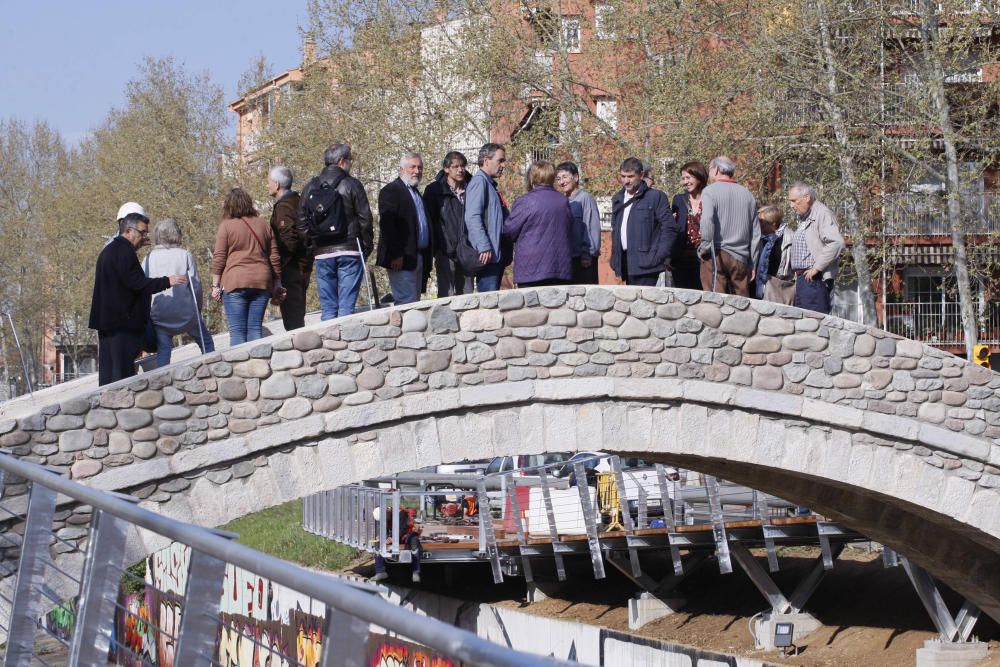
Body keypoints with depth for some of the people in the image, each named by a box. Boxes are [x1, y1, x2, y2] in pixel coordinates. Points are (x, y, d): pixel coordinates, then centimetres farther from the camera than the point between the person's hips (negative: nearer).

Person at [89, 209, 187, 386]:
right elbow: (137, 283, -19)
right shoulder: (124, 251, -12)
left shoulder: (108, 250, 21)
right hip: (123, 322, -10)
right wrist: (166, 281, -17)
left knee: (108, 374, 9)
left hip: (106, 322, 10)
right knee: (123, 371, -11)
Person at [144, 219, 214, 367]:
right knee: (206, 343, 12)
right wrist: (197, 310, 11)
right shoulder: (185, 255, -1)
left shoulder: (149, 258, 4)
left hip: (159, 313, 2)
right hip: (185, 310, -2)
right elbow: (196, 285, -2)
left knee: (162, 350, 4)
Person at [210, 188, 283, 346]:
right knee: (255, 328, 5)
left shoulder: (226, 226, -1)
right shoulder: (264, 226, 12)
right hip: (261, 283, 4)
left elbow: (219, 259, -3)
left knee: (237, 331, -4)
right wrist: (277, 284, 18)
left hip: (235, 283, -4)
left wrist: (215, 285, 2)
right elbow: (275, 257, 13)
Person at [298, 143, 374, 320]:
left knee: (327, 308, 6)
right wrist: (367, 246, 5)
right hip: (350, 252, -3)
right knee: (347, 305, -5)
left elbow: (302, 223, 9)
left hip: (322, 254, 3)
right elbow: (365, 219, -5)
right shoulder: (352, 185, -3)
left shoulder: (310, 188, 9)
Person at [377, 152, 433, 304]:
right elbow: (387, 225, -16)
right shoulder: (390, 191, -8)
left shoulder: (416, 193, 21)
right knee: (407, 302, -14)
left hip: (419, 257, 9)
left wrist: (428, 256, 14)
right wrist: (396, 256, -23)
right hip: (402, 259, -9)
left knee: (414, 302, 9)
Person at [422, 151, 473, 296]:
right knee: (446, 296, -7)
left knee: (466, 294, 6)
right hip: (445, 252, -4)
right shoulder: (434, 190, 0)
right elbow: (428, 219, -2)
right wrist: (432, 248, -9)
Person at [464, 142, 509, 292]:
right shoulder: (479, 181, -8)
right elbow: (472, 217, -19)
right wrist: (484, 247, -25)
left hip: (497, 255, 10)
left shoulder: (490, 184, 22)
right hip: (487, 256, -10)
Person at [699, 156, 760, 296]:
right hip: (741, 258, 4)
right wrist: (752, 265, 20)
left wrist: (704, 248, -7)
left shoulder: (710, 191, -2)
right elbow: (756, 233, 16)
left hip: (717, 255, -4)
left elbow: (707, 221, -18)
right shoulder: (747, 194, 14)